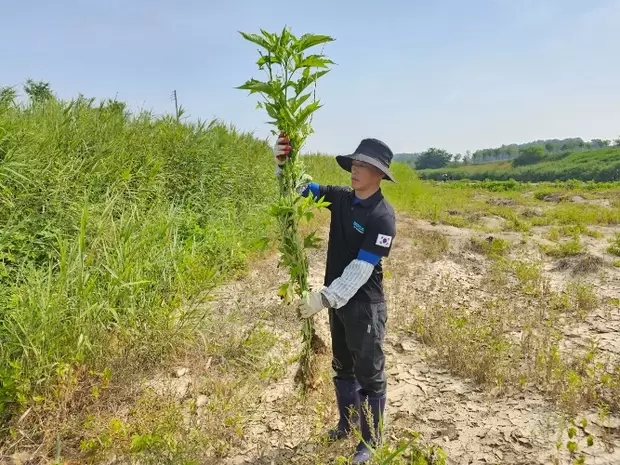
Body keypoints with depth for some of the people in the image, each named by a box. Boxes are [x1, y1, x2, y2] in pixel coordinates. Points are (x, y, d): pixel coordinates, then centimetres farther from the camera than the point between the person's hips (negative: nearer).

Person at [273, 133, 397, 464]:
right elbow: (301, 189, 3)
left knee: (369, 374, 8)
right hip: (338, 297, 7)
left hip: (365, 304, -7)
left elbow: (361, 269, -26)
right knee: (342, 366, 23)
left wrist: (325, 297, -30)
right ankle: (348, 421, 44)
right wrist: (284, 164, -18)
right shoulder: (341, 198, -2)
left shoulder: (383, 217, -21)